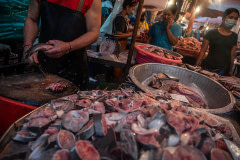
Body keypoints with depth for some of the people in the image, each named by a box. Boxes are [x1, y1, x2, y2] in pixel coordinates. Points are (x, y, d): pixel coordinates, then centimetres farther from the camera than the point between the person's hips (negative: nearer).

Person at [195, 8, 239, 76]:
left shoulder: (234, 36, 9)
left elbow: (232, 55, 12)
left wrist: (230, 70, 10)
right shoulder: (212, 33, -3)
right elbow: (202, 51, -4)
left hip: (224, 71, 3)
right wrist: (196, 66, -11)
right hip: (207, 68, -3)